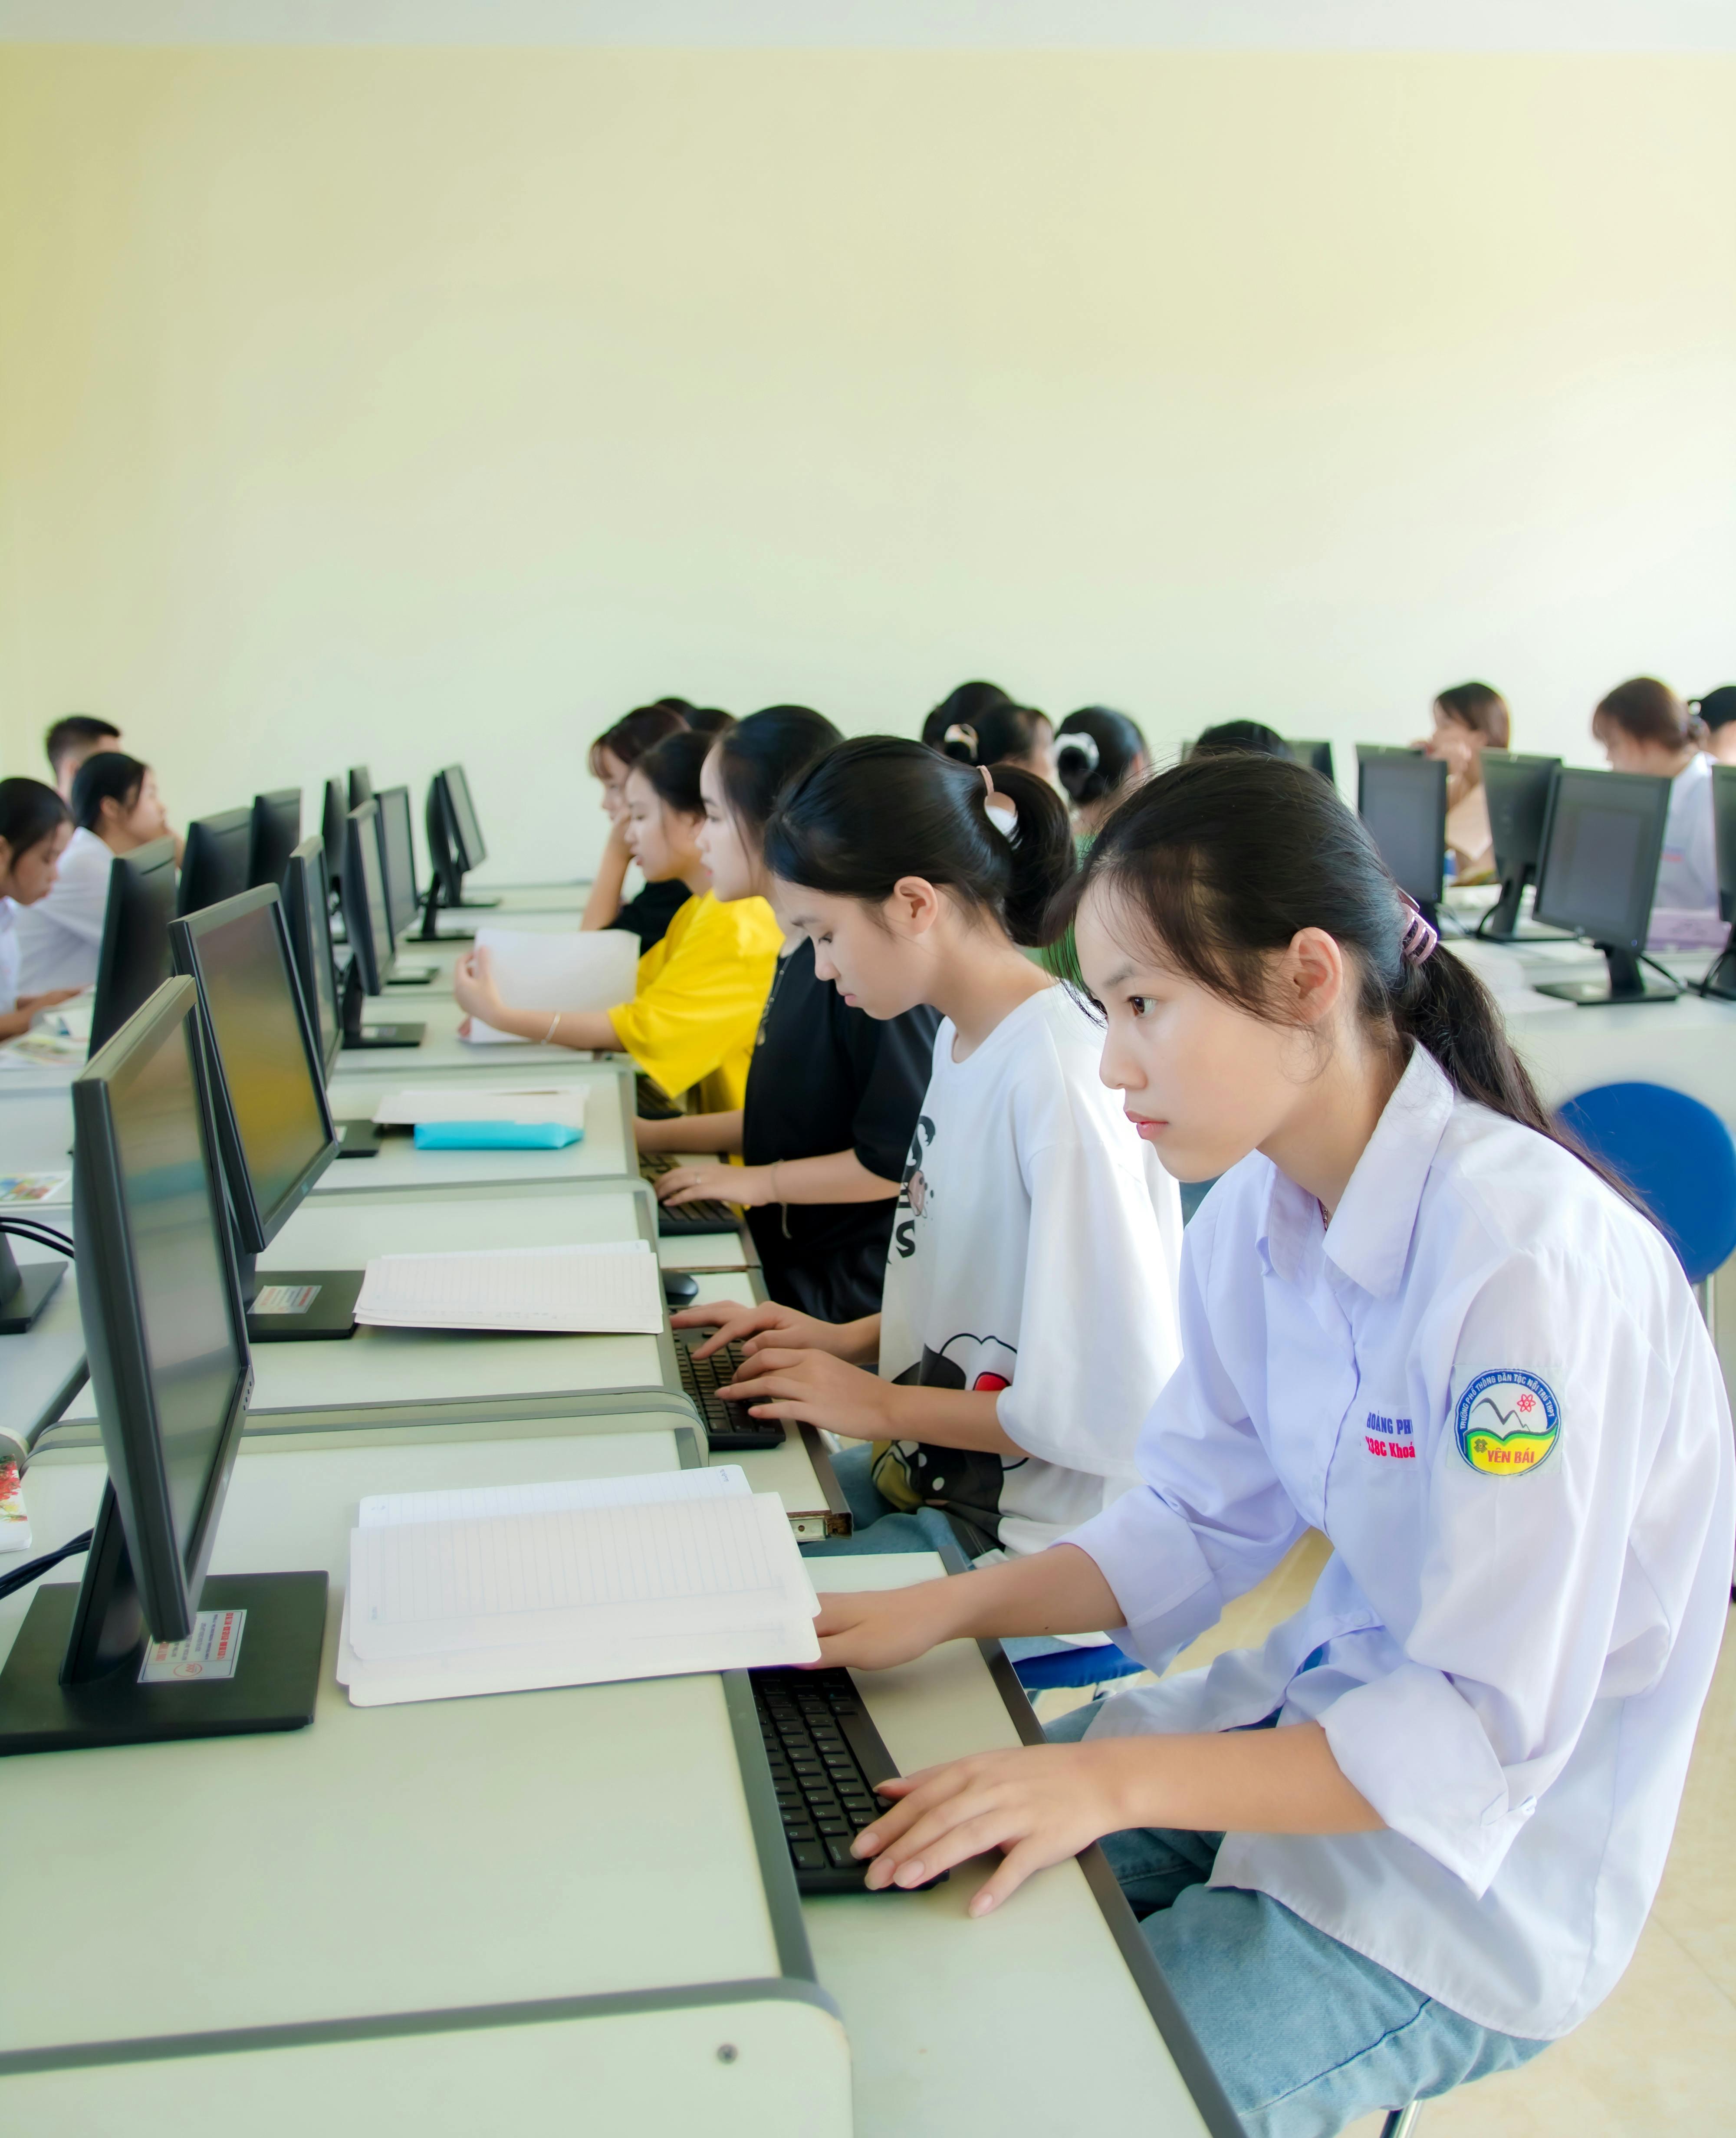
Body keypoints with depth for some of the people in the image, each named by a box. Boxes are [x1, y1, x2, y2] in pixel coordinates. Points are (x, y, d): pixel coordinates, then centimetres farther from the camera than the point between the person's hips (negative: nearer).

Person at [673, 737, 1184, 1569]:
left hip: (1025, 1530, -9)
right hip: (931, 1472, 9)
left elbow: (1116, 1409, -23)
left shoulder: (1059, 1077, -24)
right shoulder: (963, 1037, 6)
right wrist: (853, 1340, 5)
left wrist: (884, 1405, -14)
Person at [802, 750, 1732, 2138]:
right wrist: (947, 1609, -7)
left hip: (1488, 1870, -7)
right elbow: (1202, 1523, 5)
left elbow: (1489, 1738, -27)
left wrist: (1120, 1777, -32)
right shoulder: (1259, 1212, -4)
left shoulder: (1533, 1265, -29)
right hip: (1334, 1700, 7)